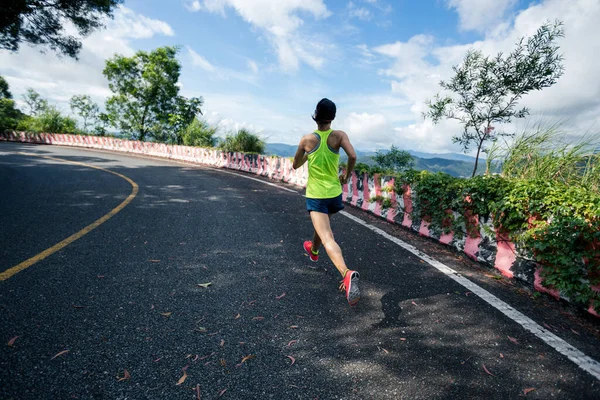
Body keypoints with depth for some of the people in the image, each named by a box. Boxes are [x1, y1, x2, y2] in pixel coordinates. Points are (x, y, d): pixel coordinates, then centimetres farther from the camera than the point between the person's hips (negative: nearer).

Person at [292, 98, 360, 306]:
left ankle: (347, 273, -34)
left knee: (327, 238, -13)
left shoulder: (306, 139, -4)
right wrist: (346, 175, -3)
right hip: (334, 193, 3)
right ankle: (313, 251, 56)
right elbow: (352, 156, -20)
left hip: (315, 194, -3)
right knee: (323, 226, 30)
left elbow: (296, 165, 7)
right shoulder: (339, 135, -5)